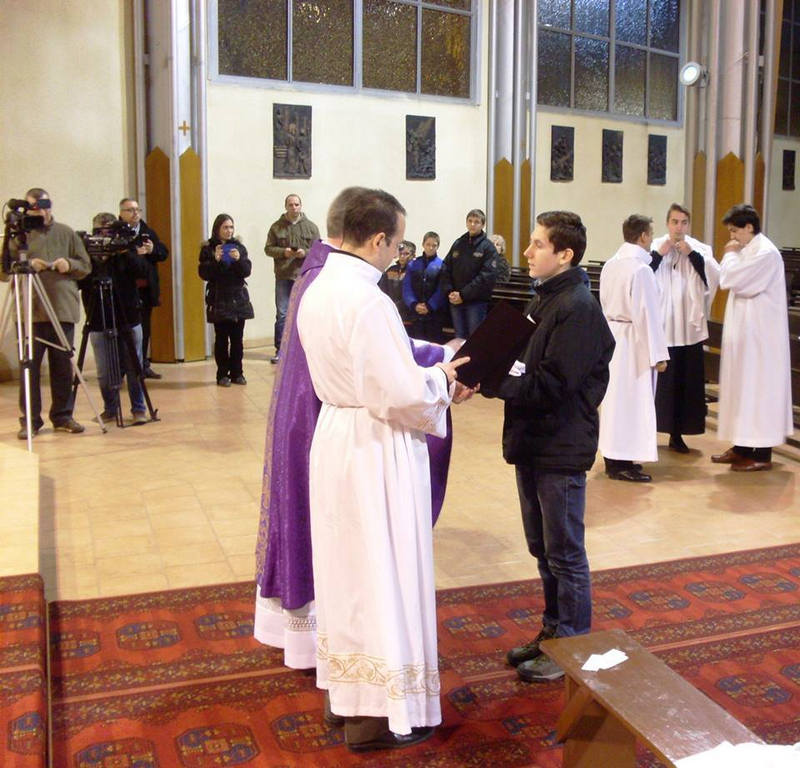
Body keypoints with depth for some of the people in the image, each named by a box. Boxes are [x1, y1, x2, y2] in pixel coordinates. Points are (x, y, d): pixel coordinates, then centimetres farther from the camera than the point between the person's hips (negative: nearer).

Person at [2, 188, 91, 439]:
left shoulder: (66, 233, 12)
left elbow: (86, 266, 12)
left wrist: (69, 265, -8)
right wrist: (27, 265, -14)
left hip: (63, 310, 2)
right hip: (30, 313, -1)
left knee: (62, 365, 5)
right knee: (29, 366, -1)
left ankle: (63, 416, 15)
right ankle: (29, 420, 7)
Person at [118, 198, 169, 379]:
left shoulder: (148, 231, 12)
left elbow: (164, 253, 10)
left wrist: (152, 250, -9)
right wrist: (134, 253, -25)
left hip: (146, 288, 6)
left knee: (145, 328, 13)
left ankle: (144, 365, 23)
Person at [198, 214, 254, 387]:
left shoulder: (239, 247, 8)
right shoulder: (208, 249, 1)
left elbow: (247, 271, 1)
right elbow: (204, 274, -5)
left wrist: (239, 259, -17)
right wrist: (215, 260, -19)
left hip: (239, 298, 3)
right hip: (219, 300, -2)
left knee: (237, 338, 4)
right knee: (221, 338, -1)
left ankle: (237, 373, 11)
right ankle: (222, 374, 5)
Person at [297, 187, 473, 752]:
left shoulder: (317, 291, 6)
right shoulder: (369, 300, -23)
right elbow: (398, 395, -22)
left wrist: (429, 378, 10)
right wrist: (440, 380, -4)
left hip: (336, 442, 9)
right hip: (377, 453, -9)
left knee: (348, 571, 19)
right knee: (385, 577, 4)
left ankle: (350, 692, 35)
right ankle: (386, 713, 19)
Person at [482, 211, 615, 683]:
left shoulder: (578, 308, -18)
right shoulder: (544, 301, 12)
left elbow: (552, 384, -24)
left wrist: (492, 382, -27)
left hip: (561, 450, -9)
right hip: (533, 443, 9)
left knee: (565, 554, 4)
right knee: (543, 549, 19)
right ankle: (553, 631, 34)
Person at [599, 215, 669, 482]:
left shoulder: (610, 265, 7)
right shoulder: (641, 269, -17)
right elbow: (648, 314, -18)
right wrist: (658, 354, -15)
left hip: (612, 336, 8)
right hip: (633, 341, -8)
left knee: (615, 396, 13)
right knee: (632, 399, -1)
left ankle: (612, 458, 21)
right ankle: (622, 463, 3)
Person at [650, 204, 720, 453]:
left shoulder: (699, 248, 5)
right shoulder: (654, 246, 0)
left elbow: (714, 278, -7)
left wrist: (692, 254, -12)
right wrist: (659, 254, -14)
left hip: (689, 326, 2)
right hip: (658, 326, -2)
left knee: (686, 381, 6)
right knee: (657, 380, -2)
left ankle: (677, 434, 16)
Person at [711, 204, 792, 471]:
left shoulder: (766, 253, -17)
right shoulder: (746, 251, 12)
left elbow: (730, 280, -20)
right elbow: (728, 281, 15)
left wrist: (729, 255, -8)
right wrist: (732, 256, 6)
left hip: (760, 334, -10)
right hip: (744, 331, 10)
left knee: (758, 388, -5)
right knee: (742, 386, 13)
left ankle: (762, 454, 2)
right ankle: (742, 447, 22)